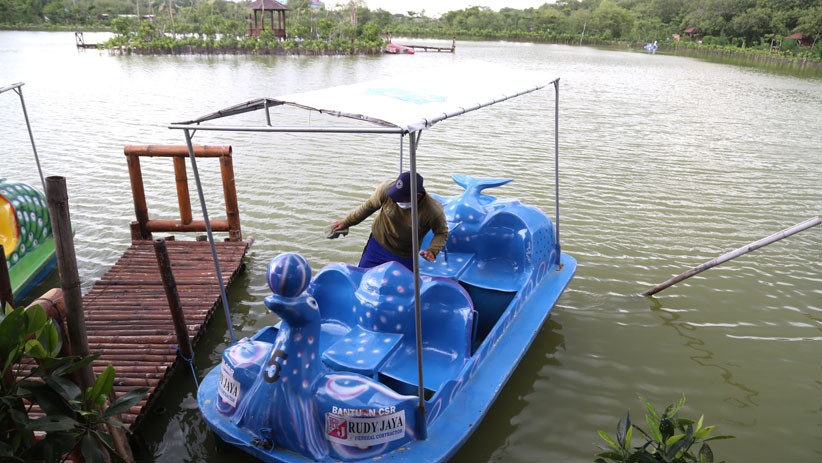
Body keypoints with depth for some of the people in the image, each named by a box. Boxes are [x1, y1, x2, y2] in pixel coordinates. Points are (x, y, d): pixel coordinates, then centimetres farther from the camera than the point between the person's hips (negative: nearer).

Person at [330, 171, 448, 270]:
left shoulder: (433, 211, -29)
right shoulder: (387, 188, -25)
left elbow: (442, 233, -9)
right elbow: (370, 205, -5)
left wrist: (432, 251, -27)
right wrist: (346, 222, 5)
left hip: (405, 258, -2)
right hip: (378, 246, 2)